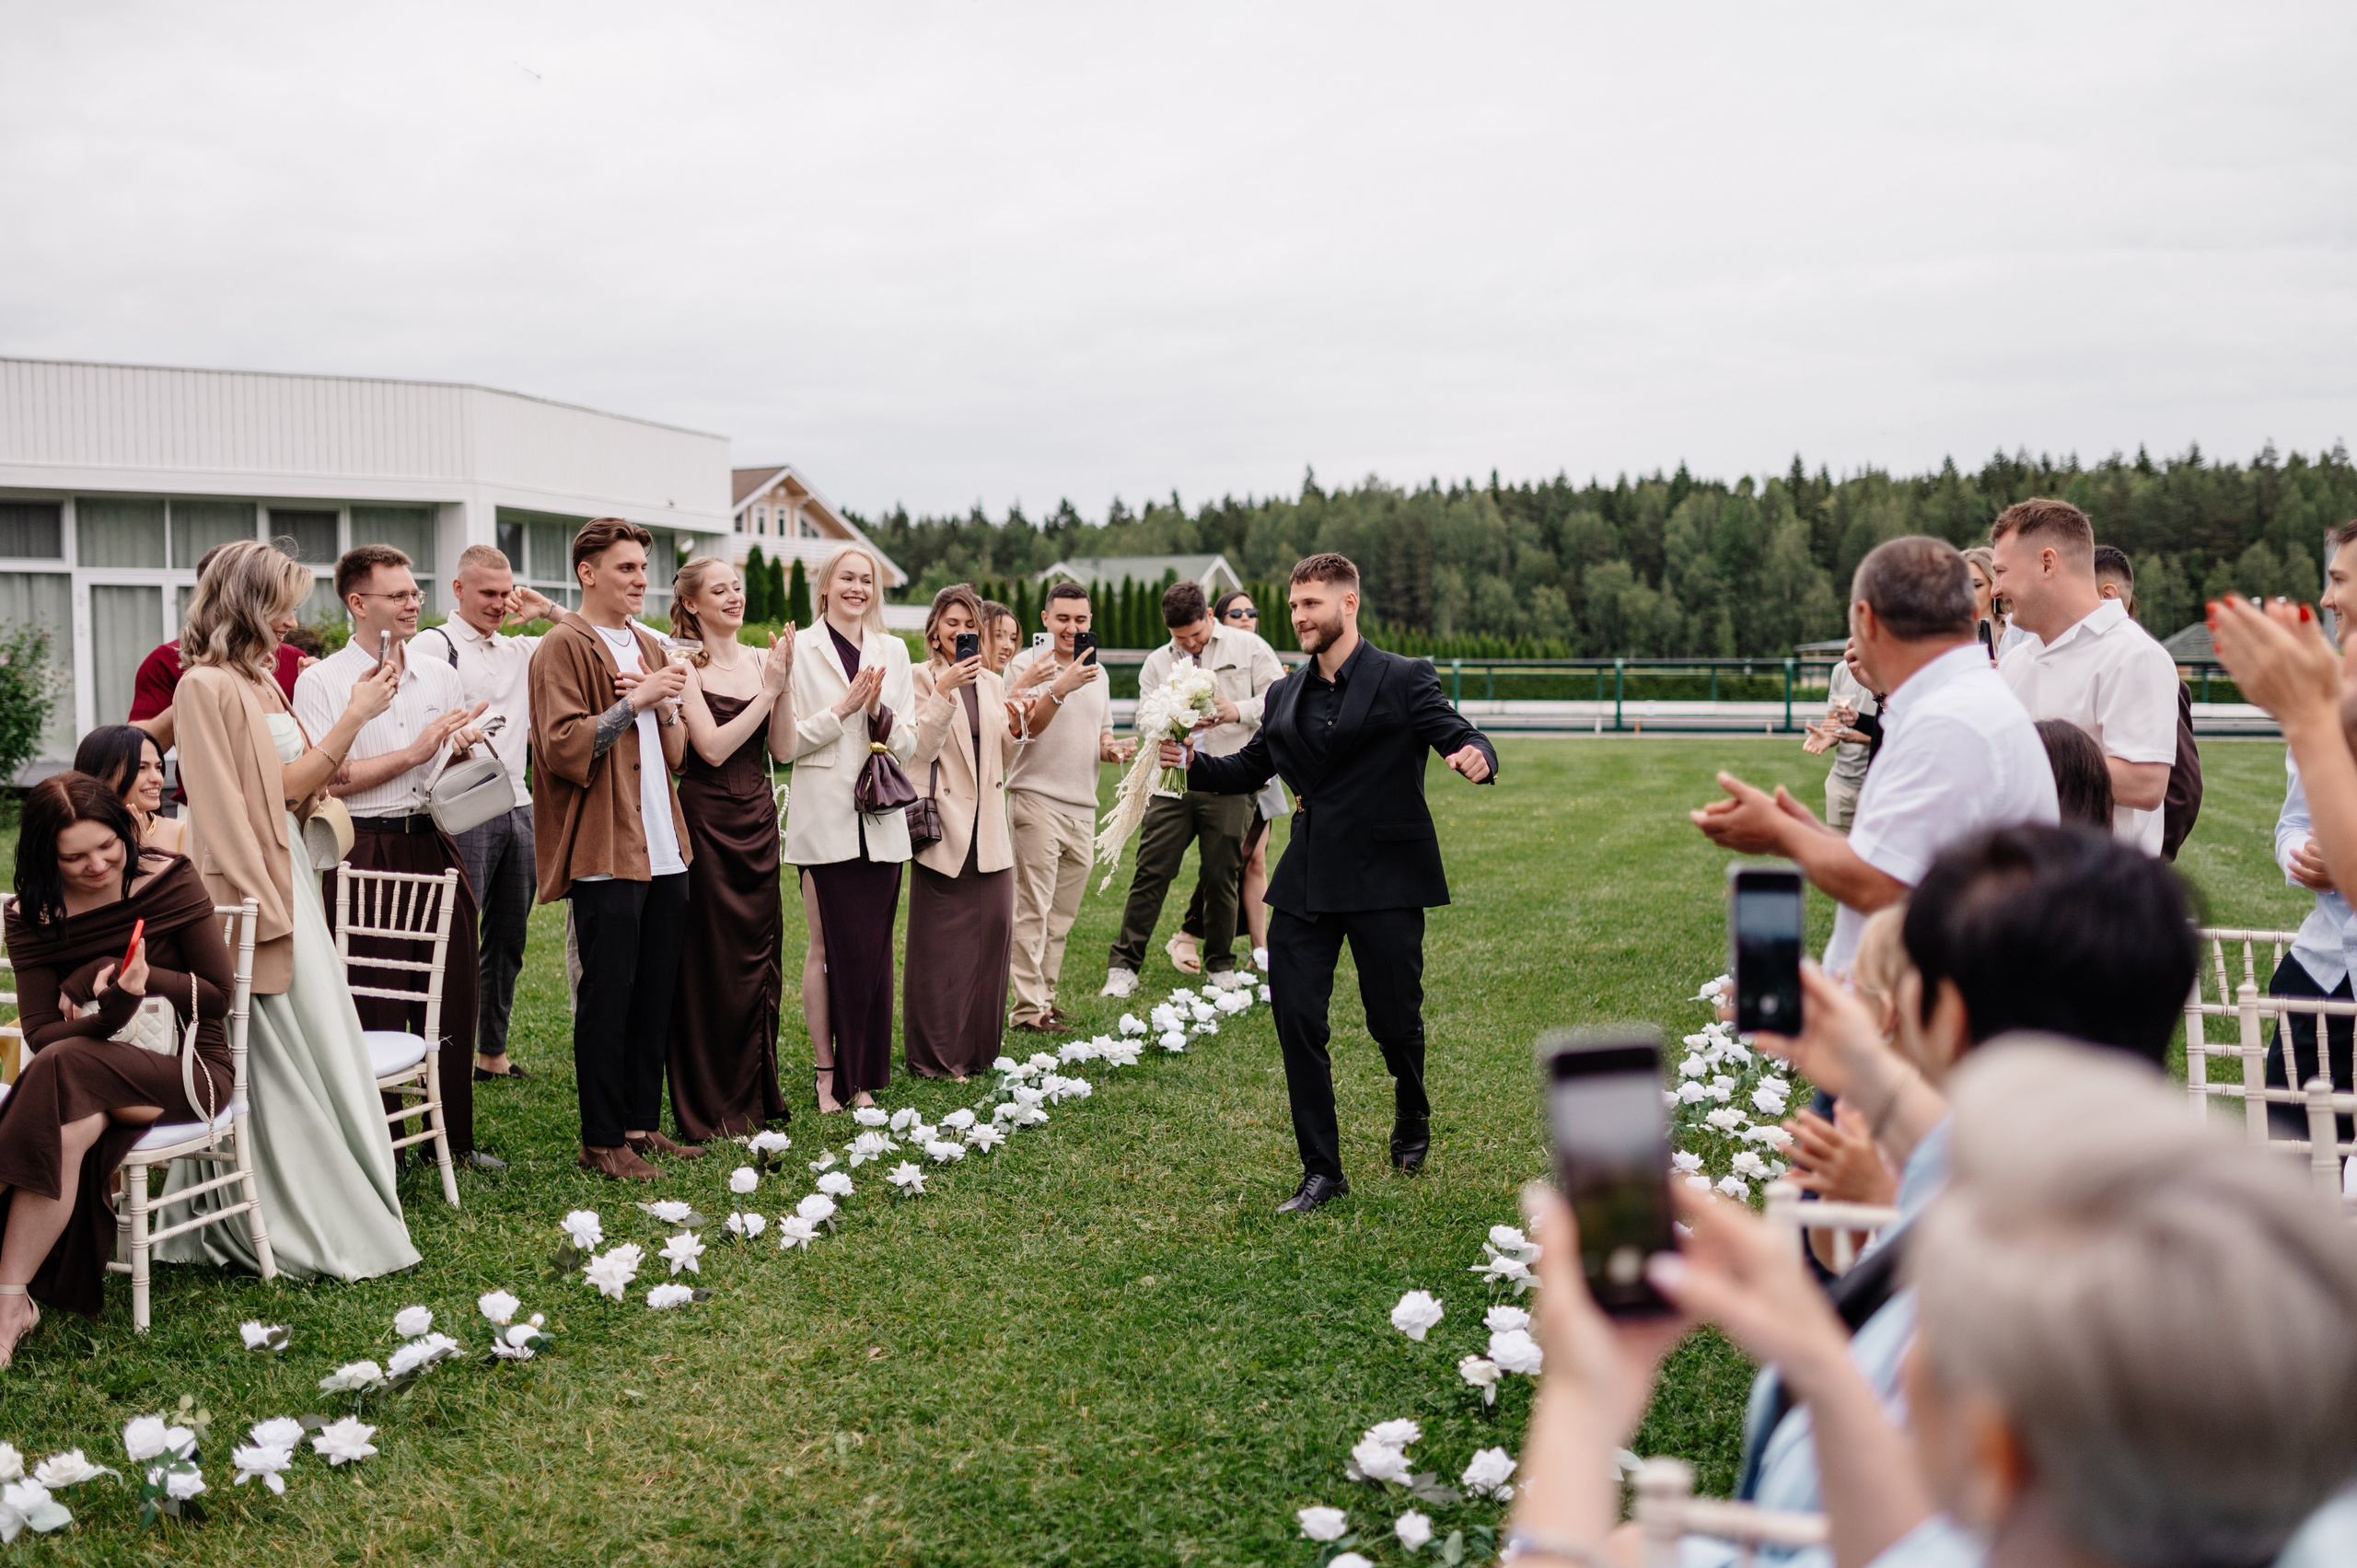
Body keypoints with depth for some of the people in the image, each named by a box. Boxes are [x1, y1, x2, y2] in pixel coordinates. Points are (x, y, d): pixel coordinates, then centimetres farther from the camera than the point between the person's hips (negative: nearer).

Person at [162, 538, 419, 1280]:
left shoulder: (259, 680, 14)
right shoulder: (207, 685, -14)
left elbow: (302, 783, 13)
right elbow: (279, 791, -17)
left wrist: (358, 709, 8)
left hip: (288, 880, 9)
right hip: (256, 891, -9)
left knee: (316, 1048, 12)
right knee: (280, 1063, -2)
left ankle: (324, 1212, 22)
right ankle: (300, 1229, 8)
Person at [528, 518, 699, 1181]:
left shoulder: (650, 648, 18)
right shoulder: (564, 647, -7)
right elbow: (563, 748, -17)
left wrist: (664, 707, -1)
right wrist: (636, 700, -17)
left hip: (663, 847, 8)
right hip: (604, 850, -7)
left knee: (656, 991, 11)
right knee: (607, 995, -2)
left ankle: (642, 1123, 21)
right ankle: (602, 1140, 7)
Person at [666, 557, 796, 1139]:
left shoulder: (759, 660, 8)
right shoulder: (686, 666, -7)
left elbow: (782, 750, 3)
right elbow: (713, 747, -16)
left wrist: (784, 685, -9)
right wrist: (767, 690, -15)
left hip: (758, 820, 6)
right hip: (707, 822, -6)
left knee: (760, 956, 11)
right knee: (711, 964, 1)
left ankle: (756, 1098, 23)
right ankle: (710, 1108, 11)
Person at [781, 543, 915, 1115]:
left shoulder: (893, 651, 12)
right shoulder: (801, 649, 0)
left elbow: (908, 744, 10)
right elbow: (788, 740, -5)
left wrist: (879, 713, -9)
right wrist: (843, 708, -14)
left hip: (881, 821, 4)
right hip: (824, 819, -3)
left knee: (873, 949, 5)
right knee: (826, 947, 0)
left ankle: (863, 1075, 14)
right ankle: (827, 1074, 8)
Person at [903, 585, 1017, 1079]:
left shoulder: (991, 683, 14)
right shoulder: (922, 678, -2)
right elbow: (920, 749, -13)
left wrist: (1014, 727, 1)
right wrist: (944, 692, -20)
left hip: (989, 829, 5)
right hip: (943, 827, -5)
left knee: (992, 933, 5)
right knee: (940, 944, -2)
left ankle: (977, 1048, 17)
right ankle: (935, 1054, 8)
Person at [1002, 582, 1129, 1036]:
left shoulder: (1098, 672, 17)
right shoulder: (1028, 665, -4)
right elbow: (1028, 727, -17)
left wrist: (1113, 749, 4)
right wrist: (1059, 689, -29)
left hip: (1083, 807, 7)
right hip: (1037, 799, -7)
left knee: (1062, 915, 9)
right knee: (1032, 911, -8)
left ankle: (1045, 997, 16)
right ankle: (1028, 1010, -6)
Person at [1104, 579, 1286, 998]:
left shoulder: (1248, 648, 6)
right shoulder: (1156, 664, 15)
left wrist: (1238, 711, -14)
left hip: (1228, 785, -2)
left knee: (1222, 876, 3)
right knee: (1151, 871, -3)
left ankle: (1221, 966, 20)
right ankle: (1124, 965, 3)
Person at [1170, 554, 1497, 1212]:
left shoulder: (1404, 680, -3)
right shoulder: (1286, 695, 13)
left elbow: (1460, 737, -9)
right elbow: (1250, 769, 18)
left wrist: (1478, 755, -33)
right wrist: (1194, 762, -1)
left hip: (1385, 882, -4)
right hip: (1305, 884, 4)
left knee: (1395, 1021, 6)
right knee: (1297, 1022, -1)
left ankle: (1412, 1117, 40)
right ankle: (1321, 1171, 10)